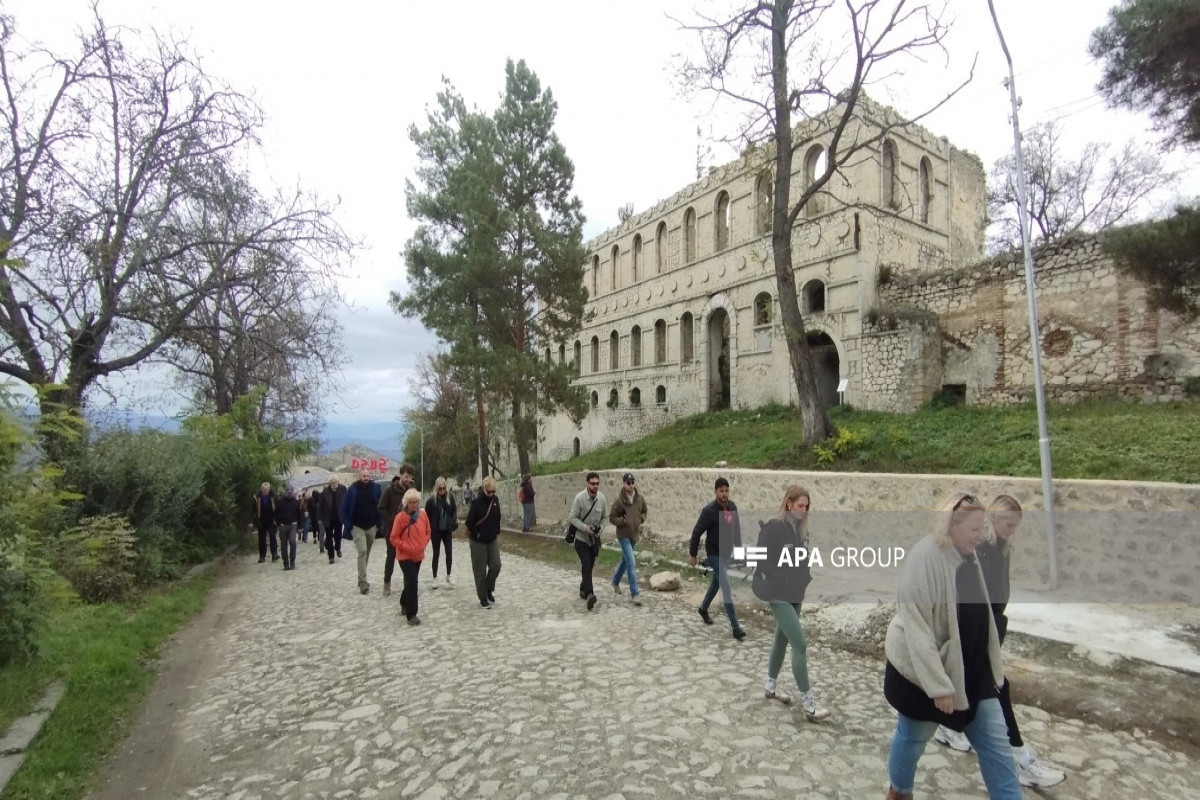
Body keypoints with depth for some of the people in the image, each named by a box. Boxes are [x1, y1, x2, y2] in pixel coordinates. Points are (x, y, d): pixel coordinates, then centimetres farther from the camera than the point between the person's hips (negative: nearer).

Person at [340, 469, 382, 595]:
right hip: (357, 527, -3)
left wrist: (378, 523, 1)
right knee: (362, 552, -14)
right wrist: (348, 525, -10)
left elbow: (379, 506, 7)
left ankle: (361, 578, 27)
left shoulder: (375, 488, -2)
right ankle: (363, 581, -8)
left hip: (371, 527, 3)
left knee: (367, 553, 12)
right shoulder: (352, 489, -10)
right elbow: (343, 509, -5)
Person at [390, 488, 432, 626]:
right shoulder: (400, 517, -14)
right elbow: (394, 538, -11)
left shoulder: (423, 515, 0)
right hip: (405, 556, -5)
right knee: (412, 583, -10)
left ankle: (404, 604, 40)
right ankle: (411, 614, -1)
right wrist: (406, 547, -17)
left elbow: (427, 532, 11)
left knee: (410, 581, 18)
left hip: (418, 555, 5)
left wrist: (423, 545, -3)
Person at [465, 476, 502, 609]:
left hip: (492, 540, 5)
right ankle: (483, 598, 16)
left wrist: (497, 532, 7)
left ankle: (489, 589, 25)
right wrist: (477, 535, -11)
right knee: (480, 570, 4)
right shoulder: (477, 502, -17)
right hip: (478, 542, -5)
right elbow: (469, 522, -14)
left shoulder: (495, 500, 0)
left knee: (496, 565, 0)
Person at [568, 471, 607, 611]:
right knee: (586, 565, -17)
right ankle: (589, 594, -24)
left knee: (589, 566, 15)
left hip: (595, 538, 5)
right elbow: (573, 518, -12)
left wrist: (599, 529, -8)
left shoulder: (602, 498, -5)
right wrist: (585, 528, -23)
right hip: (581, 538, -4)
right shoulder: (579, 498, -18)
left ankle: (583, 591, 33)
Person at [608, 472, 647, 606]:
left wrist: (641, 520, 0)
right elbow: (611, 518, -9)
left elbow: (644, 511, 16)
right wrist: (623, 521, -23)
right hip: (623, 535, -6)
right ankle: (634, 594, -5)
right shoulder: (619, 500, -17)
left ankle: (615, 581, 45)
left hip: (634, 534, 6)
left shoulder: (640, 498, -4)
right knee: (631, 564, -11)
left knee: (625, 561, 22)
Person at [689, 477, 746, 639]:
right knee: (727, 589, -11)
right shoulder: (709, 510, -21)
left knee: (716, 583, 23)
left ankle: (703, 608, 46)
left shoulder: (732, 507, -3)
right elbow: (697, 532, -15)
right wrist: (693, 555, -10)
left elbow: (736, 529, 11)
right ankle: (736, 628, -7)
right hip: (714, 554, -7)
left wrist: (739, 548, 13)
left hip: (727, 553, 7)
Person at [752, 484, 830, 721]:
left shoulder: (800, 528, 4)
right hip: (778, 594, -8)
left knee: (782, 639, 19)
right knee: (800, 645, -8)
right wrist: (783, 584, -17)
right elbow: (763, 562, -18)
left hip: (795, 593, 8)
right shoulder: (772, 527, -19)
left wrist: (806, 579, -3)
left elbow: (802, 559, 12)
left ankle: (770, 687, 36)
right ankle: (809, 705, 1)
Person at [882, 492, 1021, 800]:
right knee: (913, 736, 14)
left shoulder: (966, 556, 0)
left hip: (971, 669, 7)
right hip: (922, 669, -7)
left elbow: (977, 615, 14)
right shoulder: (925, 558, -26)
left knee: (994, 741, 11)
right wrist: (938, 685, -25)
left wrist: (991, 665, 17)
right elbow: (916, 628, -27)